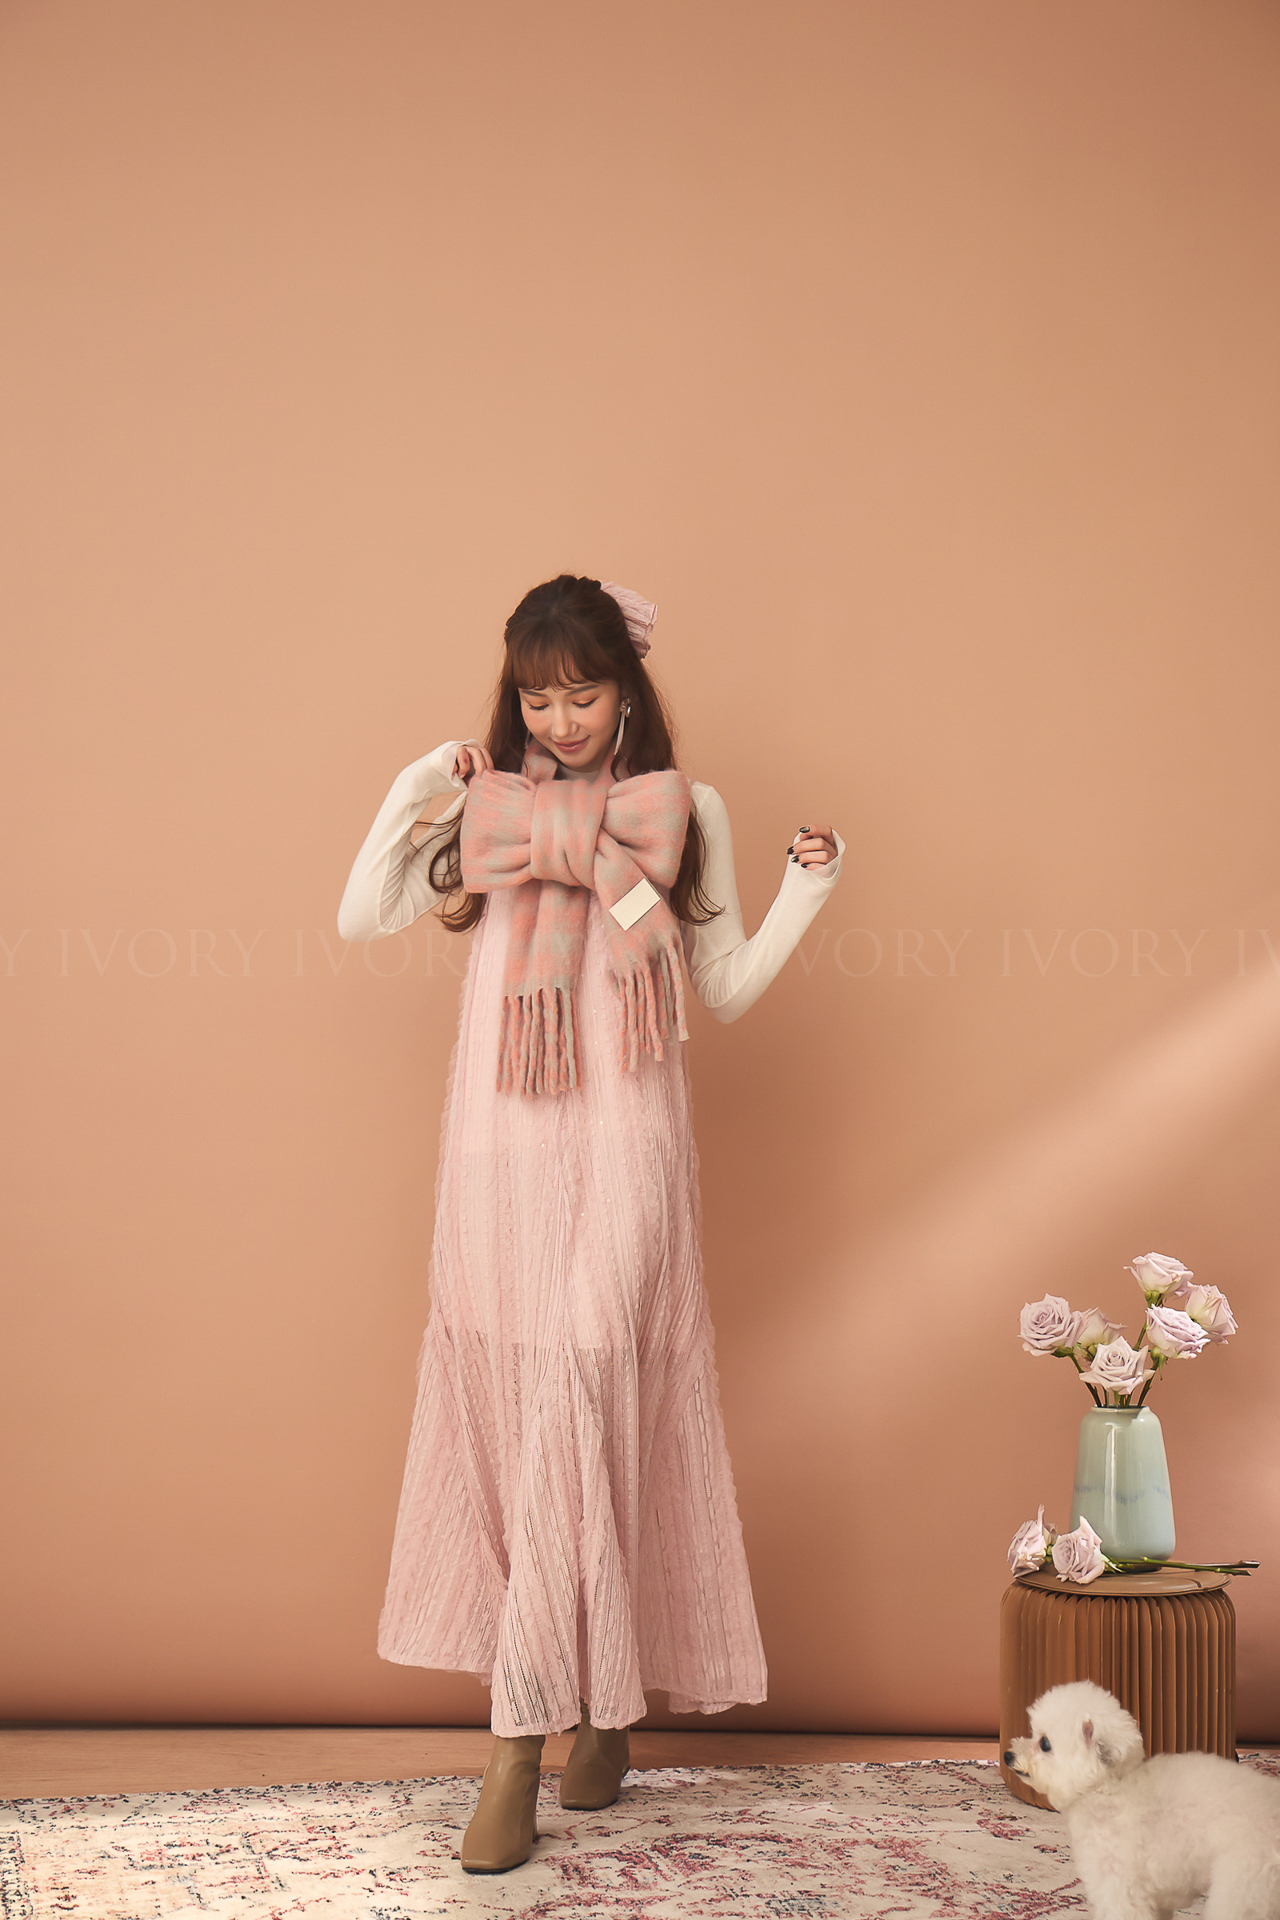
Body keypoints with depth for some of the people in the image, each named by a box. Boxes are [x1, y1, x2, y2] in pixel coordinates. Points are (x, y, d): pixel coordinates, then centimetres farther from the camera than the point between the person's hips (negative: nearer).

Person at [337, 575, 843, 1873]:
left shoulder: (683, 810, 6)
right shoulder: (481, 807, 12)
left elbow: (727, 989, 6)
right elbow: (360, 920, 4)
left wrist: (803, 894, -8)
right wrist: (413, 789, -2)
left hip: (623, 1146, -3)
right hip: (499, 1147, 3)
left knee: (579, 1404, -11)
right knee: (513, 1411, 4)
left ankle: (522, 1738, -7)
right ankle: (599, 1701, 19)